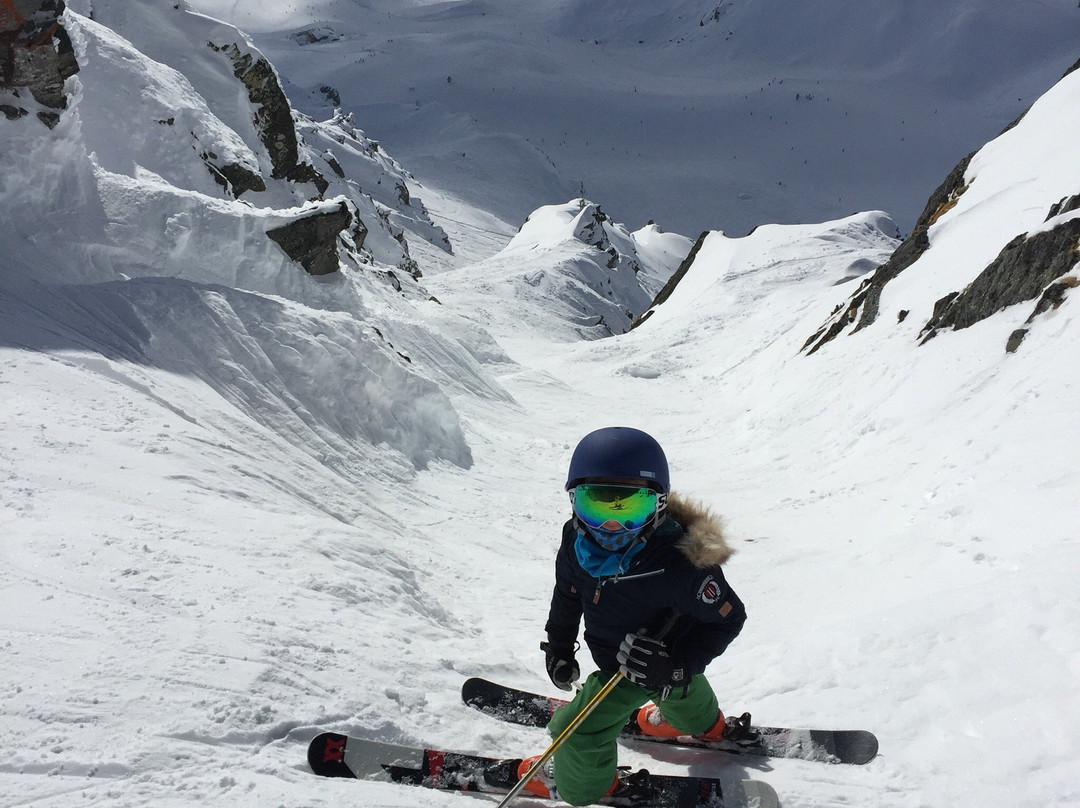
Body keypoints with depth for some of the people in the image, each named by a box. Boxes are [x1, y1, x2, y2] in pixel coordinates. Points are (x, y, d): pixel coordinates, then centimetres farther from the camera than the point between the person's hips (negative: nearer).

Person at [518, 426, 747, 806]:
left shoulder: (678, 564, -43)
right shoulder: (576, 540, -24)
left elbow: (729, 617, -29)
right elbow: (567, 592, -3)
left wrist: (677, 665, -38)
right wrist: (559, 644, 4)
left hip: (659, 660, -7)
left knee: (584, 730, 1)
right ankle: (707, 727, 71)